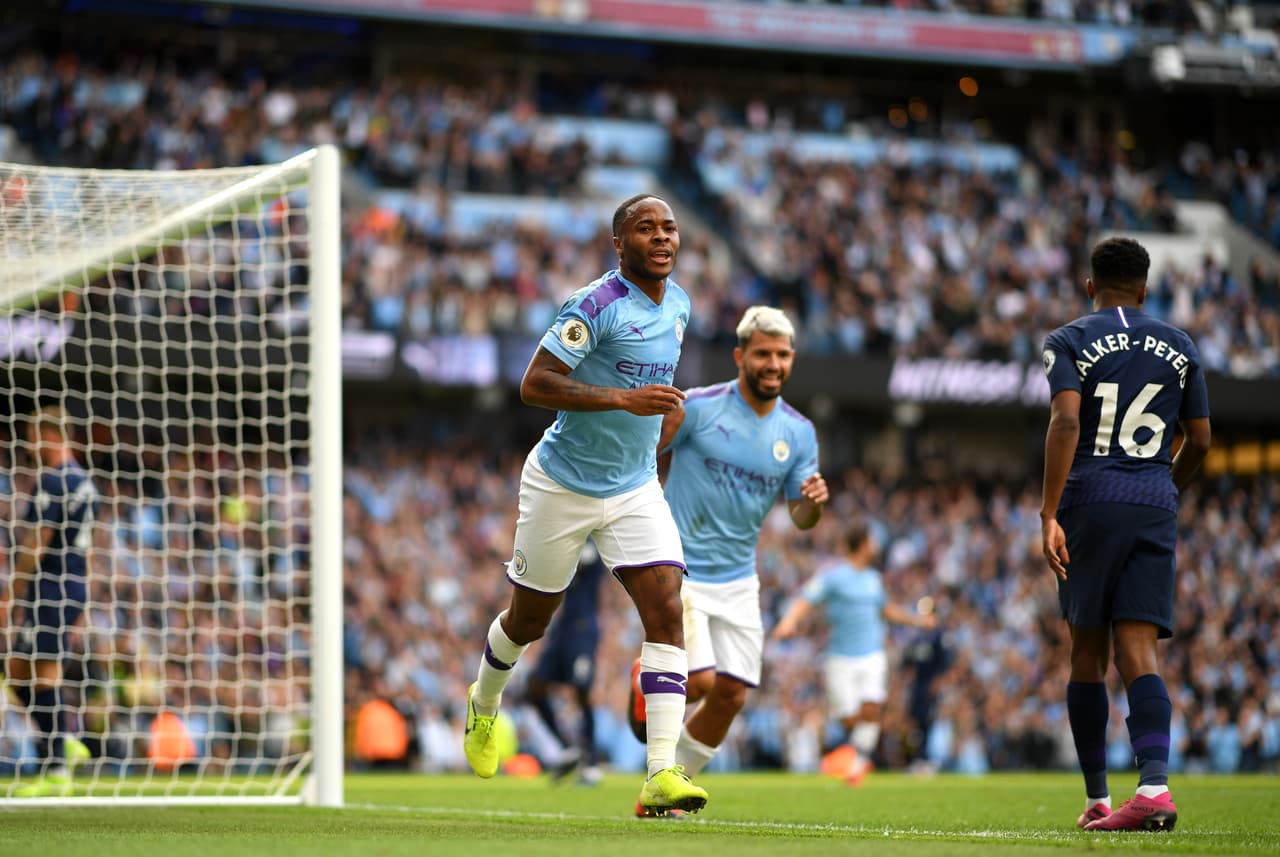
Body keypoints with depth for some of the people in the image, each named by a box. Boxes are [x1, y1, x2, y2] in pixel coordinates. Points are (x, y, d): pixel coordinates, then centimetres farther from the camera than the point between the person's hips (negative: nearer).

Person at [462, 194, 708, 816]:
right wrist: (623, 399, -31)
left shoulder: (678, 305, 5)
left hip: (636, 488, 5)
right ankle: (484, 702, 45)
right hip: (563, 484, -5)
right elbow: (534, 384, -25)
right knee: (531, 619, 11)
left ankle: (662, 775, -20)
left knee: (665, 611, -14)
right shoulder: (595, 305, -19)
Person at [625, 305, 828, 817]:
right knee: (700, 681, -18)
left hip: (737, 580, 5)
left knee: (730, 696, 1)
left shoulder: (798, 433, 3)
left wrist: (813, 502, -18)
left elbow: (801, 518, 4)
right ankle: (649, 680, 18)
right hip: (677, 568, -5)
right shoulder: (696, 408, -11)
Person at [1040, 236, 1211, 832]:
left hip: (1090, 500, -2)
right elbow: (1199, 441, 14)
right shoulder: (1178, 347, 13)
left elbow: (1066, 420, -13)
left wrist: (1049, 515, -16)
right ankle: (1154, 785, -25)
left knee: (1088, 653, 9)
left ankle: (1096, 800, 12)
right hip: (1155, 506, 2)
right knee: (1138, 653, -4)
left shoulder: (1069, 342, 2)